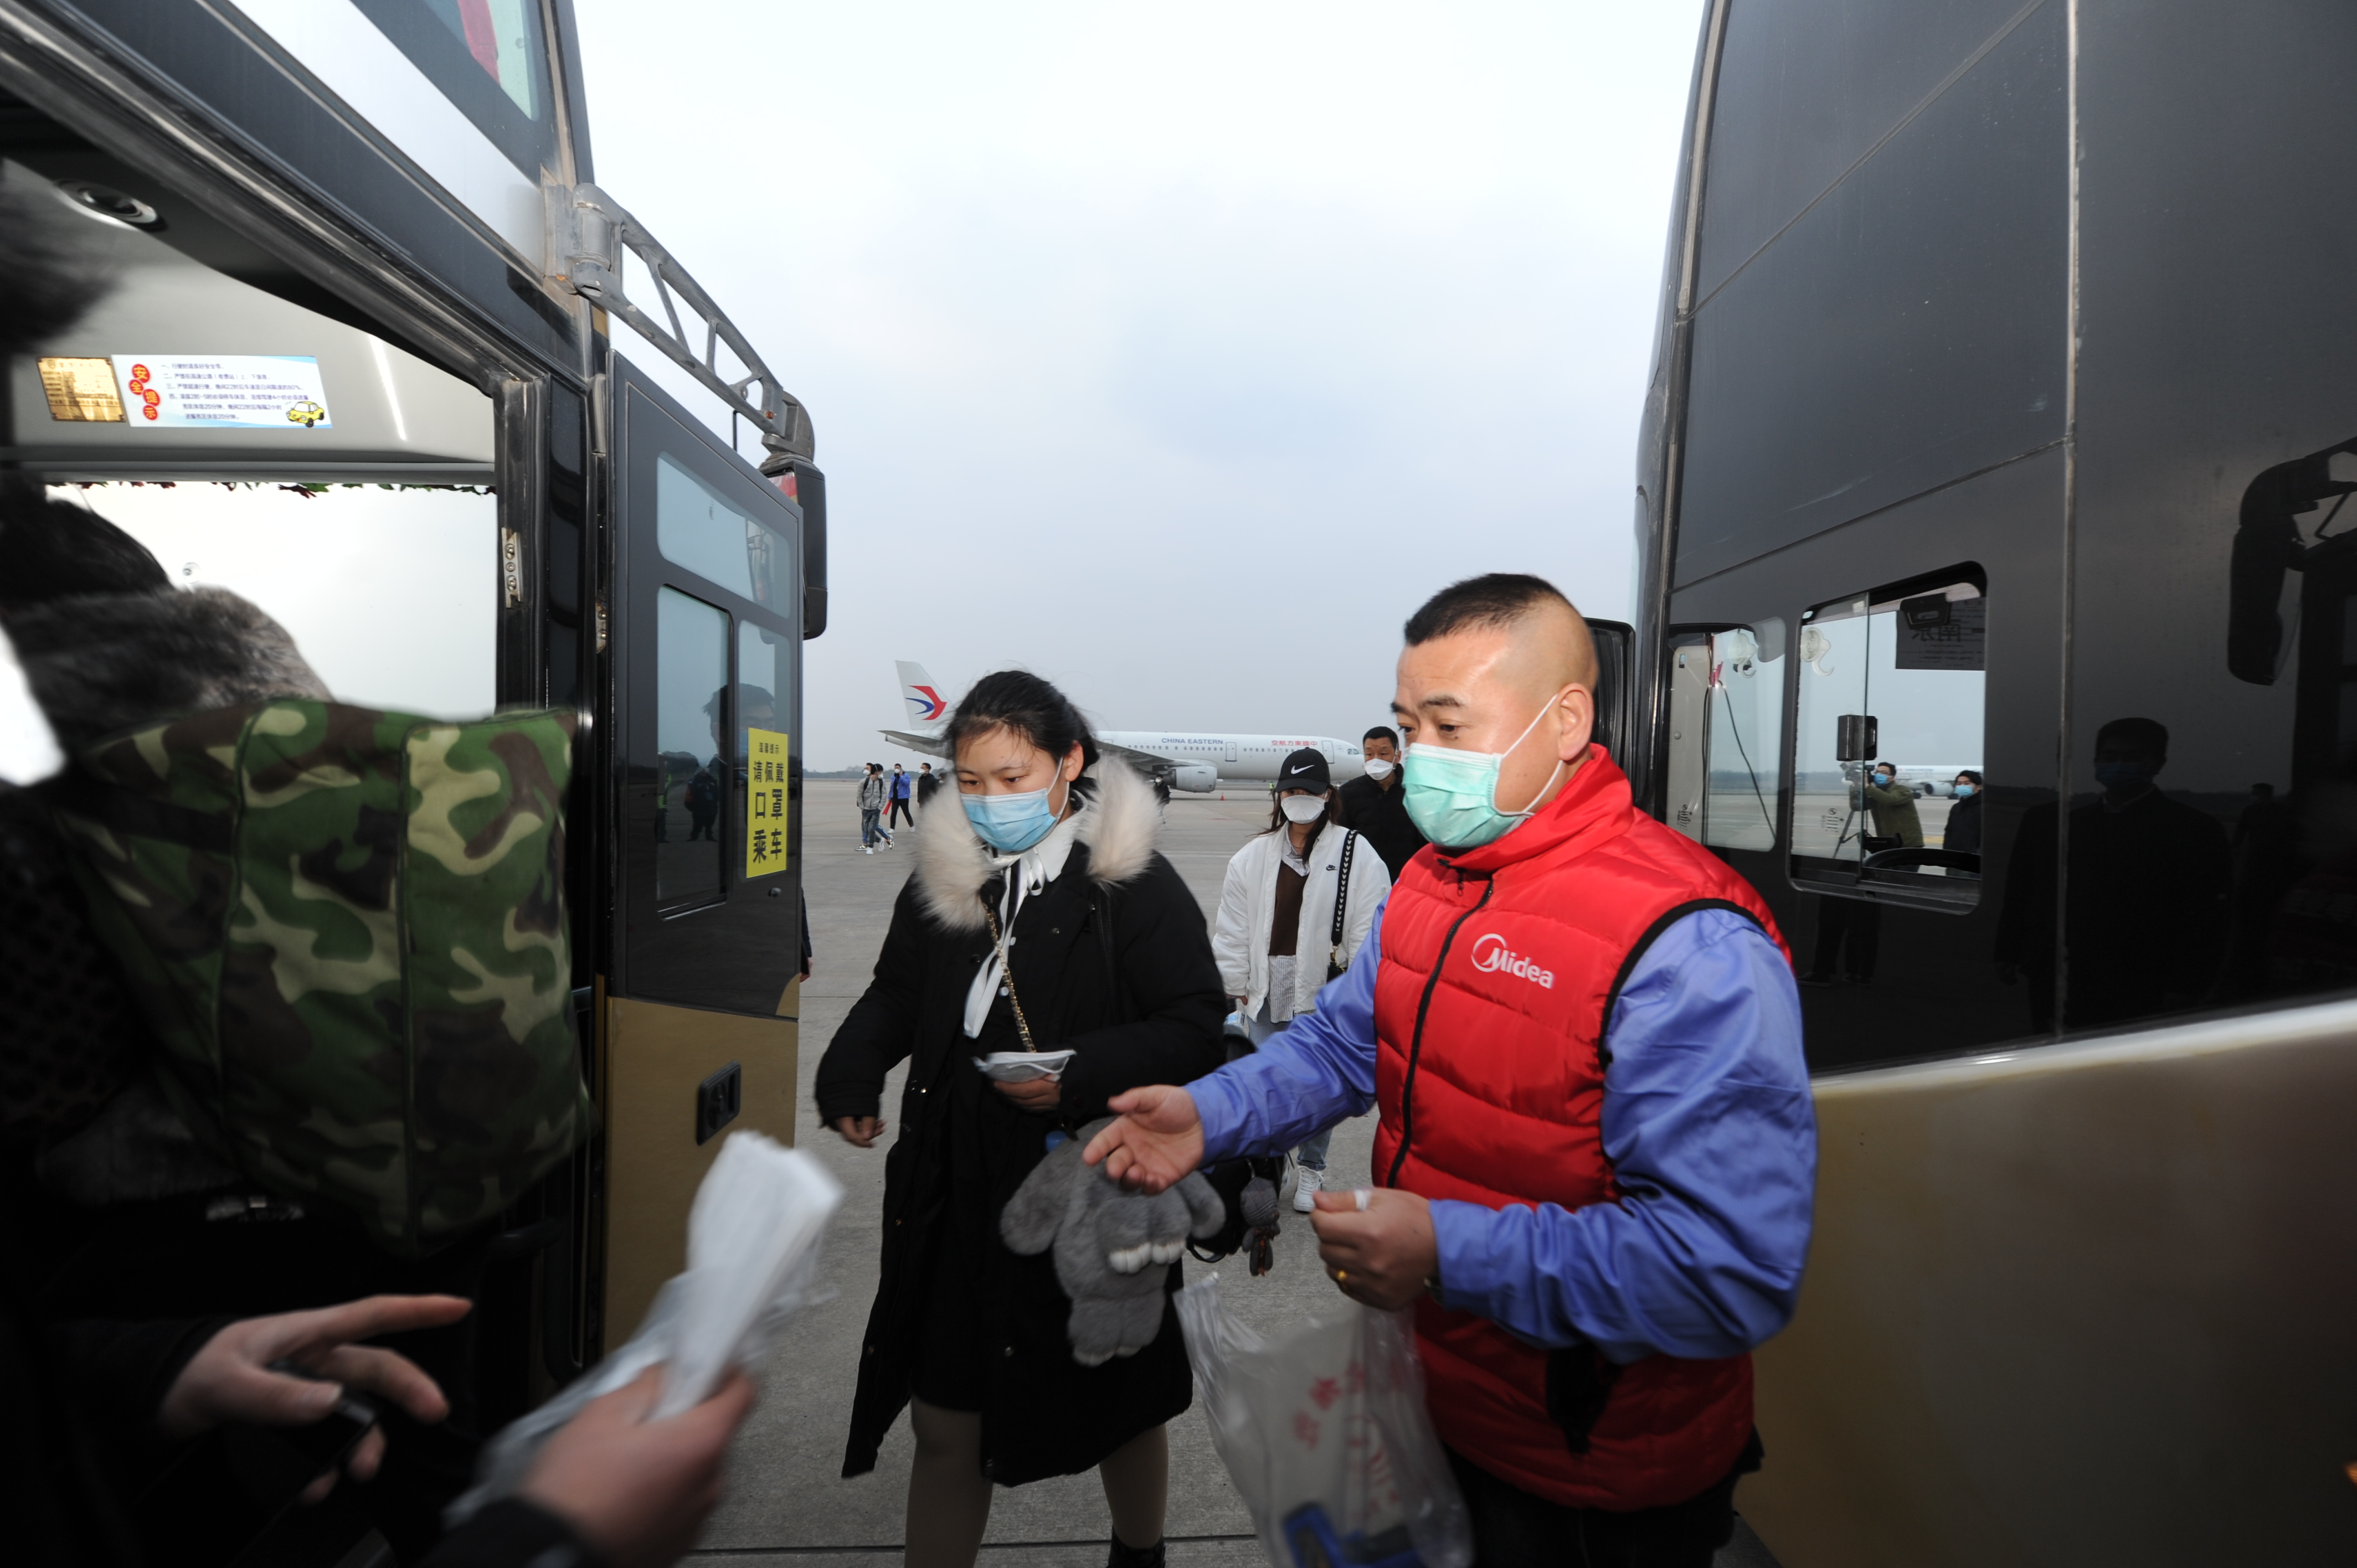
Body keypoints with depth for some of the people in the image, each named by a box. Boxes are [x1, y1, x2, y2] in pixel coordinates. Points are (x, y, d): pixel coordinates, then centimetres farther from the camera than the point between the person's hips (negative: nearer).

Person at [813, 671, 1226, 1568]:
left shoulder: (1134, 883, -14)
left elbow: (1198, 1028, -15)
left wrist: (1083, 1076, -26)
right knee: (944, 1428, 15)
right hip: (958, 1201, 3)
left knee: (1122, 1410, 22)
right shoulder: (942, 879, 2)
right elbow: (896, 997, 14)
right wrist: (851, 1072, -4)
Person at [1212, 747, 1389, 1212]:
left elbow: (1370, 929, -5)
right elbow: (1233, 929, 6)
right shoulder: (1253, 856, 3)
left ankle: (1310, 1168, 32)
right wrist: (1237, 986, 5)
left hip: (1325, 993, -2)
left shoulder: (1355, 854, -5)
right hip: (1267, 992, 2)